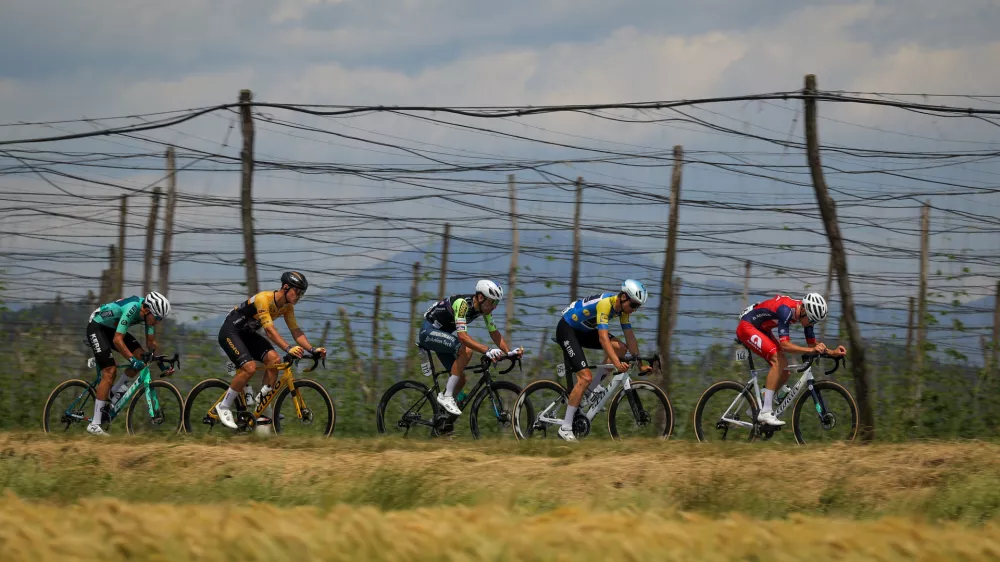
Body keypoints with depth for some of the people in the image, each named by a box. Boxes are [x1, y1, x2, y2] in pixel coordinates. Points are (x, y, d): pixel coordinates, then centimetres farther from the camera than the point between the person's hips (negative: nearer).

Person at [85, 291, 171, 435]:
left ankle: (116, 392, 6)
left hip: (112, 328, 8)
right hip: (96, 327, -8)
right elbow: (117, 340, -36)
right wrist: (132, 360, -40)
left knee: (141, 357, -9)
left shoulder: (148, 312, -10)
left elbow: (151, 342, 2)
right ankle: (94, 425, -18)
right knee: (109, 372, -18)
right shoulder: (132, 308, -34)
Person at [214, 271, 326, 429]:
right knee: (250, 367, -26)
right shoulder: (264, 299, -29)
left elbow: (295, 331, -4)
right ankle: (224, 406, -10)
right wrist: (288, 348, -47)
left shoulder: (287, 306, -3)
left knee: (274, 359, -15)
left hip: (248, 334, 8)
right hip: (230, 331, -8)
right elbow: (269, 329, -36)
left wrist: (312, 349, -19)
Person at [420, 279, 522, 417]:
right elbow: (462, 336, -41)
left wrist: (509, 352, -17)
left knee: (460, 379, 1)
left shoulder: (485, 308, -6)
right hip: (429, 330, -9)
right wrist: (487, 351, -50)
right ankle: (446, 397, -26)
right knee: (466, 351, -30)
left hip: (443, 335, 9)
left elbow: (495, 333, -1)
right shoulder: (463, 304, -31)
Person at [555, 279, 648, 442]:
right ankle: (565, 429, -14)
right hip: (567, 329, -9)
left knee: (620, 348, -9)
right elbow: (603, 338, -38)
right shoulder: (605, 303, -31)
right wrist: (617, 363, -47)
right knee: (585, 377, -19)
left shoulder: (623, 308, -4)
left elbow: (630, 337, 0)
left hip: (584, 331, 9)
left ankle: (590, 391, 2)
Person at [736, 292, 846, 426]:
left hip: (761, 330, 9)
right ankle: (766, 412, -26)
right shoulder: (786, 309, -33)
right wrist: (811, 350, -46)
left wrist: (832, 352, -15)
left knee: (784, 373, -1)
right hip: (747, 326, -9)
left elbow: (812, 343, 2)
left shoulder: (806, 313, -7)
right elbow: (784, 345, -38)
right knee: (779, 361, -25)